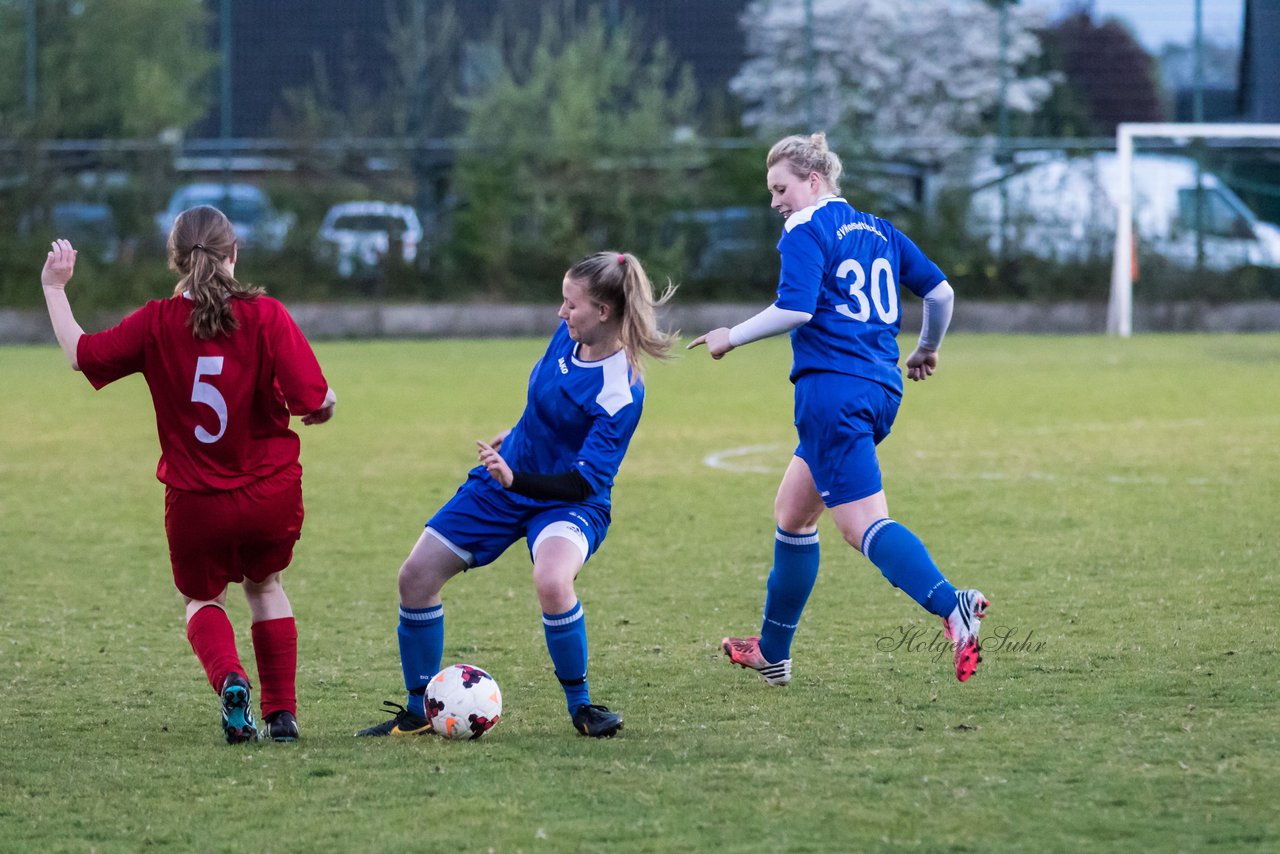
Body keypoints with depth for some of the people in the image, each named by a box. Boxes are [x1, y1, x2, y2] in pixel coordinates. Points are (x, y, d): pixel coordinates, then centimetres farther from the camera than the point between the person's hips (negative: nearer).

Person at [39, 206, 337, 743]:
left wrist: (54, 289, 14)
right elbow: (313, 400, -18)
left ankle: (230, 680, -9)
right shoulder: (266, 316, -13)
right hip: (272, 494, 0)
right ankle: (282, 713, 20)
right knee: (264, 585, 27)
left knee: (202, 599, 23)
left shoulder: (157, 323, -9)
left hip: (195, 500, 0)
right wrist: (326, 406, 6)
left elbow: (82, 354, 2)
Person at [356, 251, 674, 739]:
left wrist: (514, 479, -40)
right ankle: (419, 711, 14)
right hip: (503, 484, 7)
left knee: (551, 581, -38)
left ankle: (581, 707, -14)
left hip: (568, 501, -7)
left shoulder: (620, 392, -27)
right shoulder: (569, 334, -6)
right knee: (417, 576, -2)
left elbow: (586, 482, -30)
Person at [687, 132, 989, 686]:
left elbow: (795, 309, -16)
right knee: (792, 511, 21)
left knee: (862, 524, -16)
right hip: (881, 388, 9)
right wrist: (927, 350, 34)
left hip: (832, 387, -9)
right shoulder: (877, 230, 18)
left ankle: (951, 606, -39)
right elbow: (940, 292, 17)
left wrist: (731, 337, -4)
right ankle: (772, 651, 29)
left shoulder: (805, 230, -4)